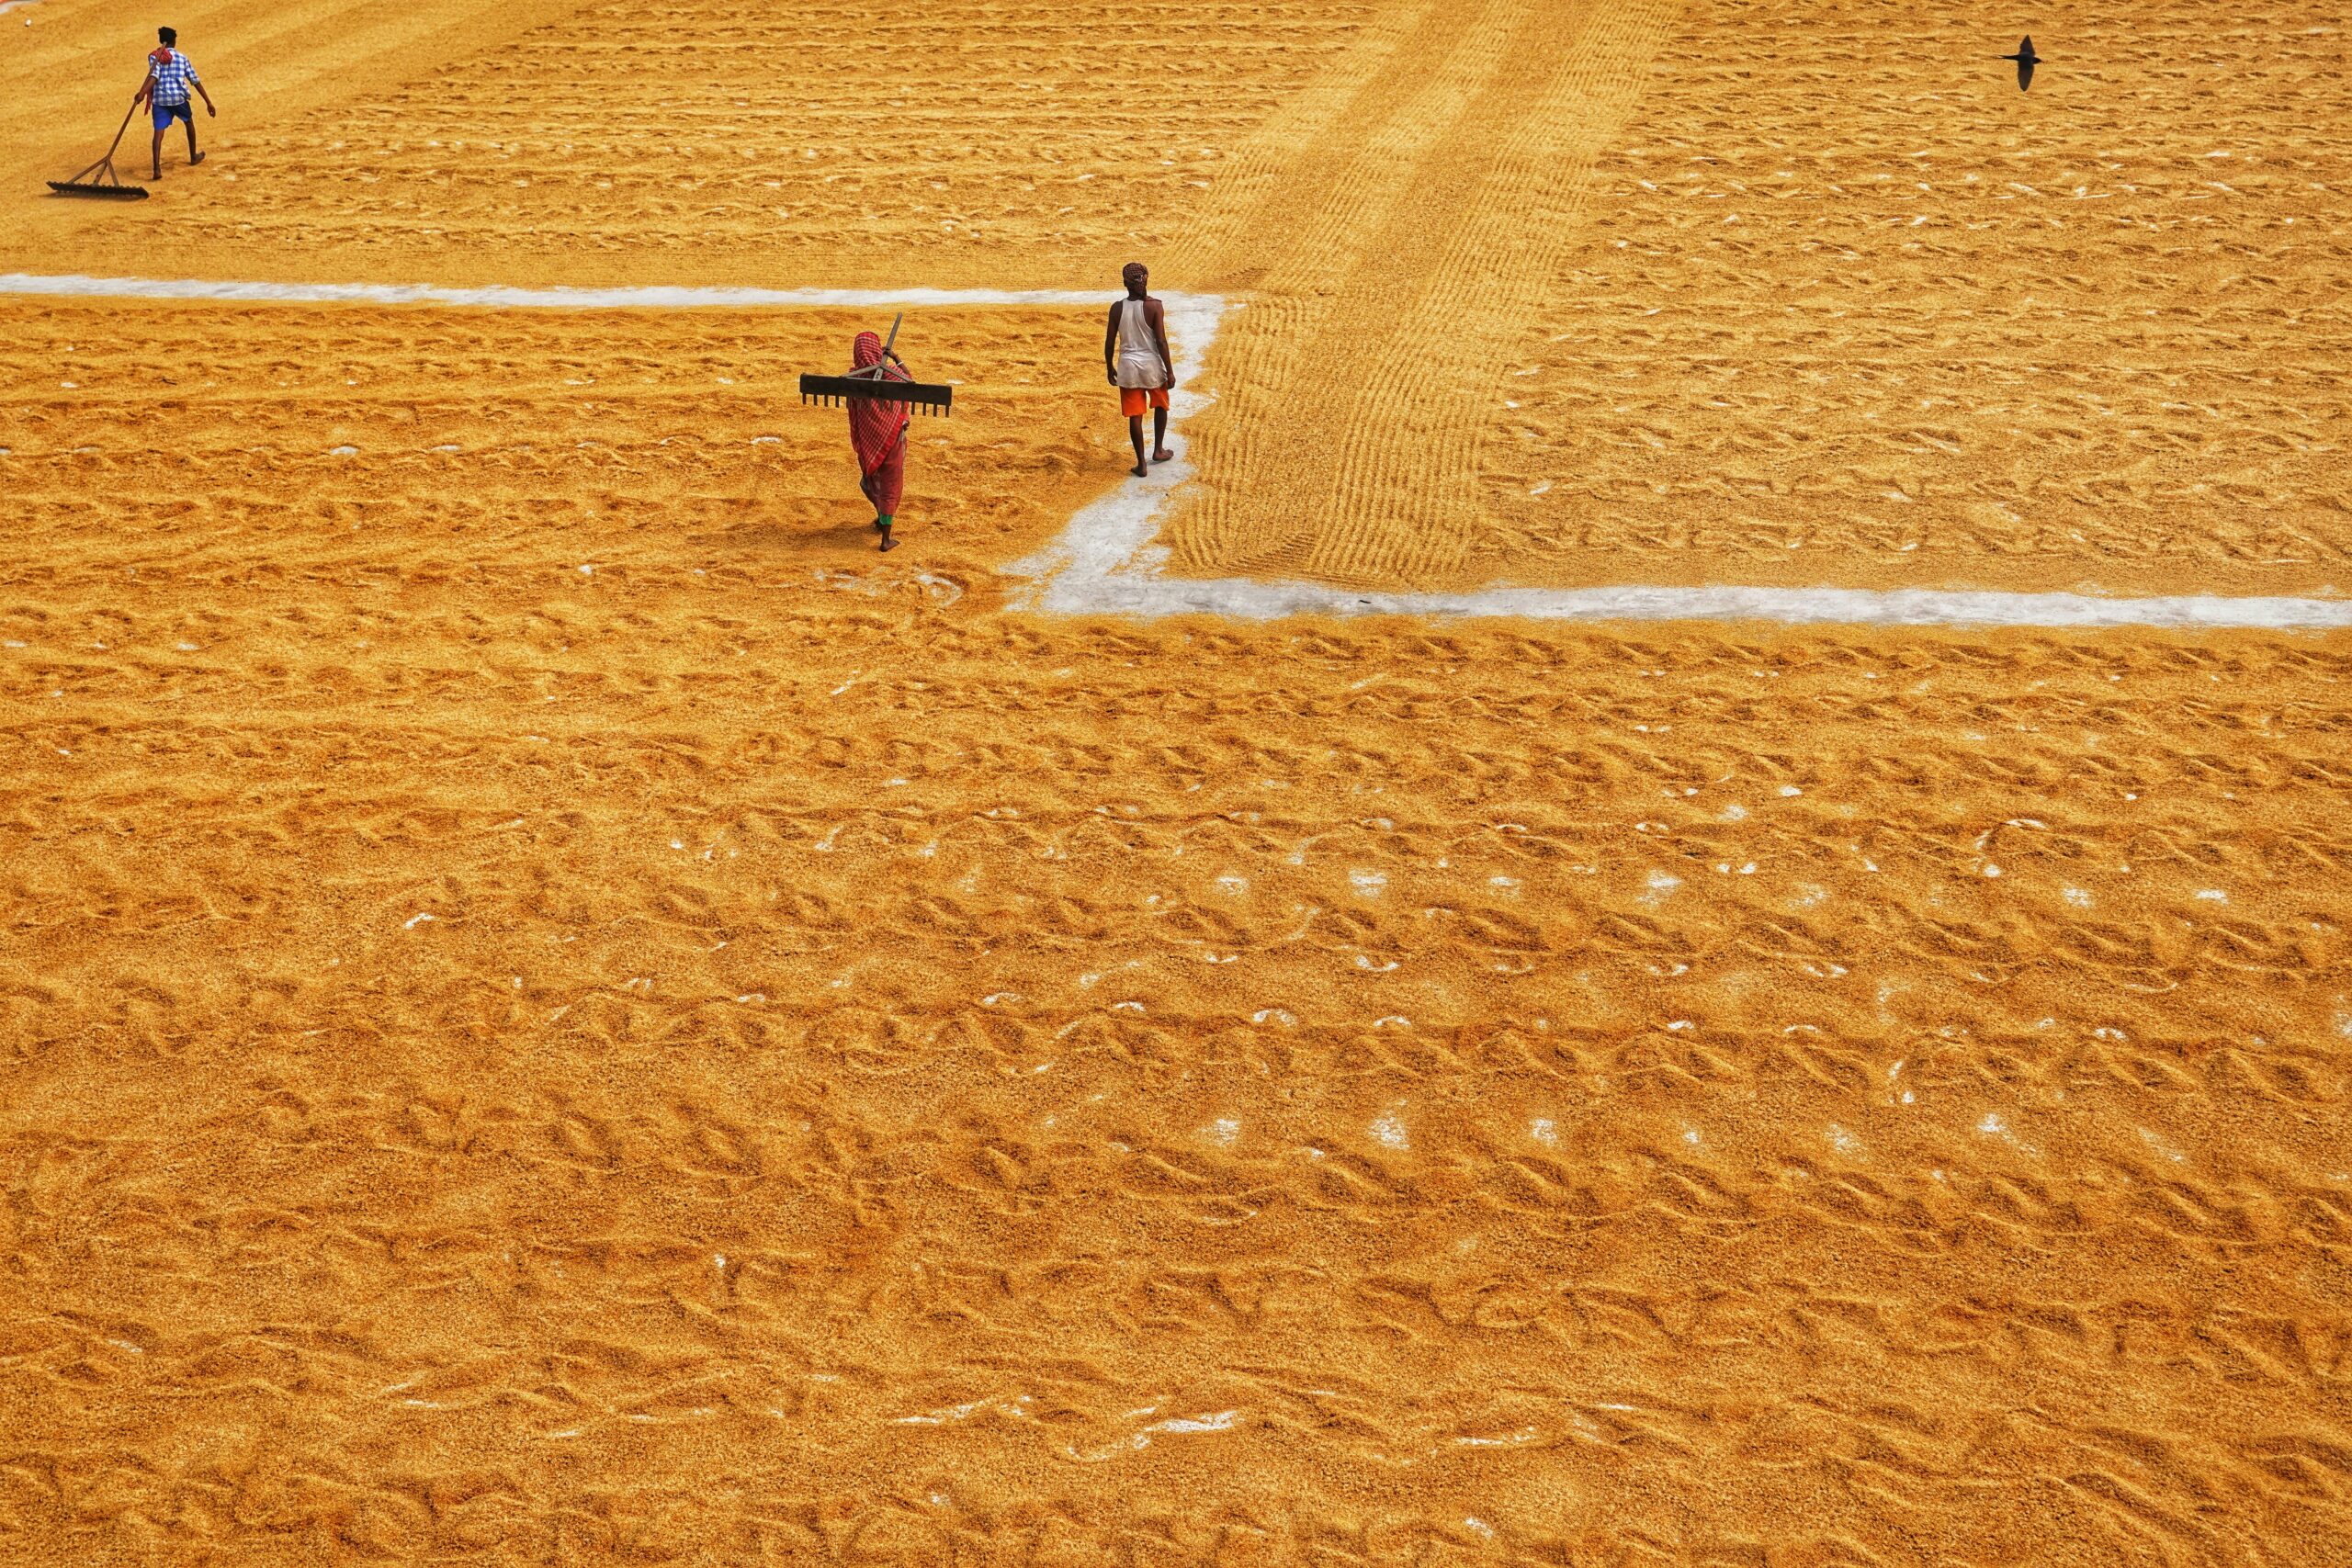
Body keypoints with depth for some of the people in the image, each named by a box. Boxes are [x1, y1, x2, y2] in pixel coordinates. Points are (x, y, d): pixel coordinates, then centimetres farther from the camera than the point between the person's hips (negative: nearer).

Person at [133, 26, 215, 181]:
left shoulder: (154, 57, 3)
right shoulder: (182, 58, 10)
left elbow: (154, 76, -16)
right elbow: (195, 81, 9)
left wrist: (142, 93, -28)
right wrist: (208, 102, 12)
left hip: (159, 99, -1)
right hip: (179, 98, 1)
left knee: (158, 132, -5)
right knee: (189, 122, 29)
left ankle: (157, 168, -24)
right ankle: (193, 157, 45)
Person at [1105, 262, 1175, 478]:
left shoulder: (1117, 308, -5)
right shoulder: (1154, 306, -12)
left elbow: (1110, 342, -1)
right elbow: (1161, 341, -13)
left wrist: (1110, 368, 14)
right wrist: (1170, 371, -6)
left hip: (1128, 367, 1)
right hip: (1152, 364, -1)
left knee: (1134, 415, 7)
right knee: (1160, 405, 25)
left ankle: (1141, 464, 10)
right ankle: (1158, 450, 32)